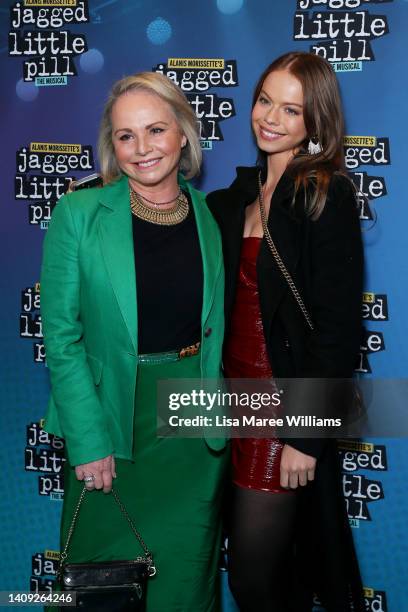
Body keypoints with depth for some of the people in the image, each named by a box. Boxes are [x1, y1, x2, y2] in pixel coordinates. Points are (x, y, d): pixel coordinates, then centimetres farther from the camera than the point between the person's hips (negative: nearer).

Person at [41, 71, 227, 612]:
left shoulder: (212, 216, 1)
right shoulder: (78, 214, -8)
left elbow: (219, 325, 9)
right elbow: (62, 337, -9)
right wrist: (89, 440, -13)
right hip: (111, 418, -2)